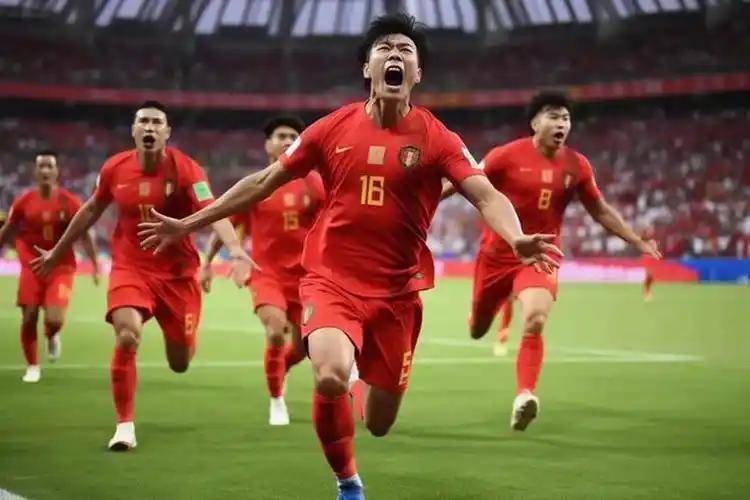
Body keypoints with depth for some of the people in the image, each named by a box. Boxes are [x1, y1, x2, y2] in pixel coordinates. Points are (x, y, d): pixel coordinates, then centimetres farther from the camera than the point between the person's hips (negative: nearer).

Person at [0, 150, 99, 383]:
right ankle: (32, 367, 18)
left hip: (61, 268, -1)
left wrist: (95, 265, -4)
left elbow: (84, 235, 1)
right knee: (29, 319, -1)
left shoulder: (70, 202, -5)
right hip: (32, 267, 2)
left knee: (55, 319, -15)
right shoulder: (23, 202, -2)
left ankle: (52, 337, 23)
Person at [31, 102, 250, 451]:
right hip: (130, 267, 1)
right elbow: (91, 210, 13)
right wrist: (57, 252, 21)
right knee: (127, 335, -25)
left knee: (180, 363, 7)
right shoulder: (114, 168, -4)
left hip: (178, 273, -1)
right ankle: (125, 426, -11)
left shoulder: (185, 169, -14)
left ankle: (179, 335, 48)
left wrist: (236, 250, -46)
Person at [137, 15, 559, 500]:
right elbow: (264, 182, 10)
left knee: (380, 425, 5)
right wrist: (188, 224, 11)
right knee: (331, 378, -29)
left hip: (397, 291, 1)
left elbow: (486, 194, -15)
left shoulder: (436, 138, -4)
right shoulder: (333, 128, 1)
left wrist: (517, 238, -37)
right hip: (331, 279, 0)